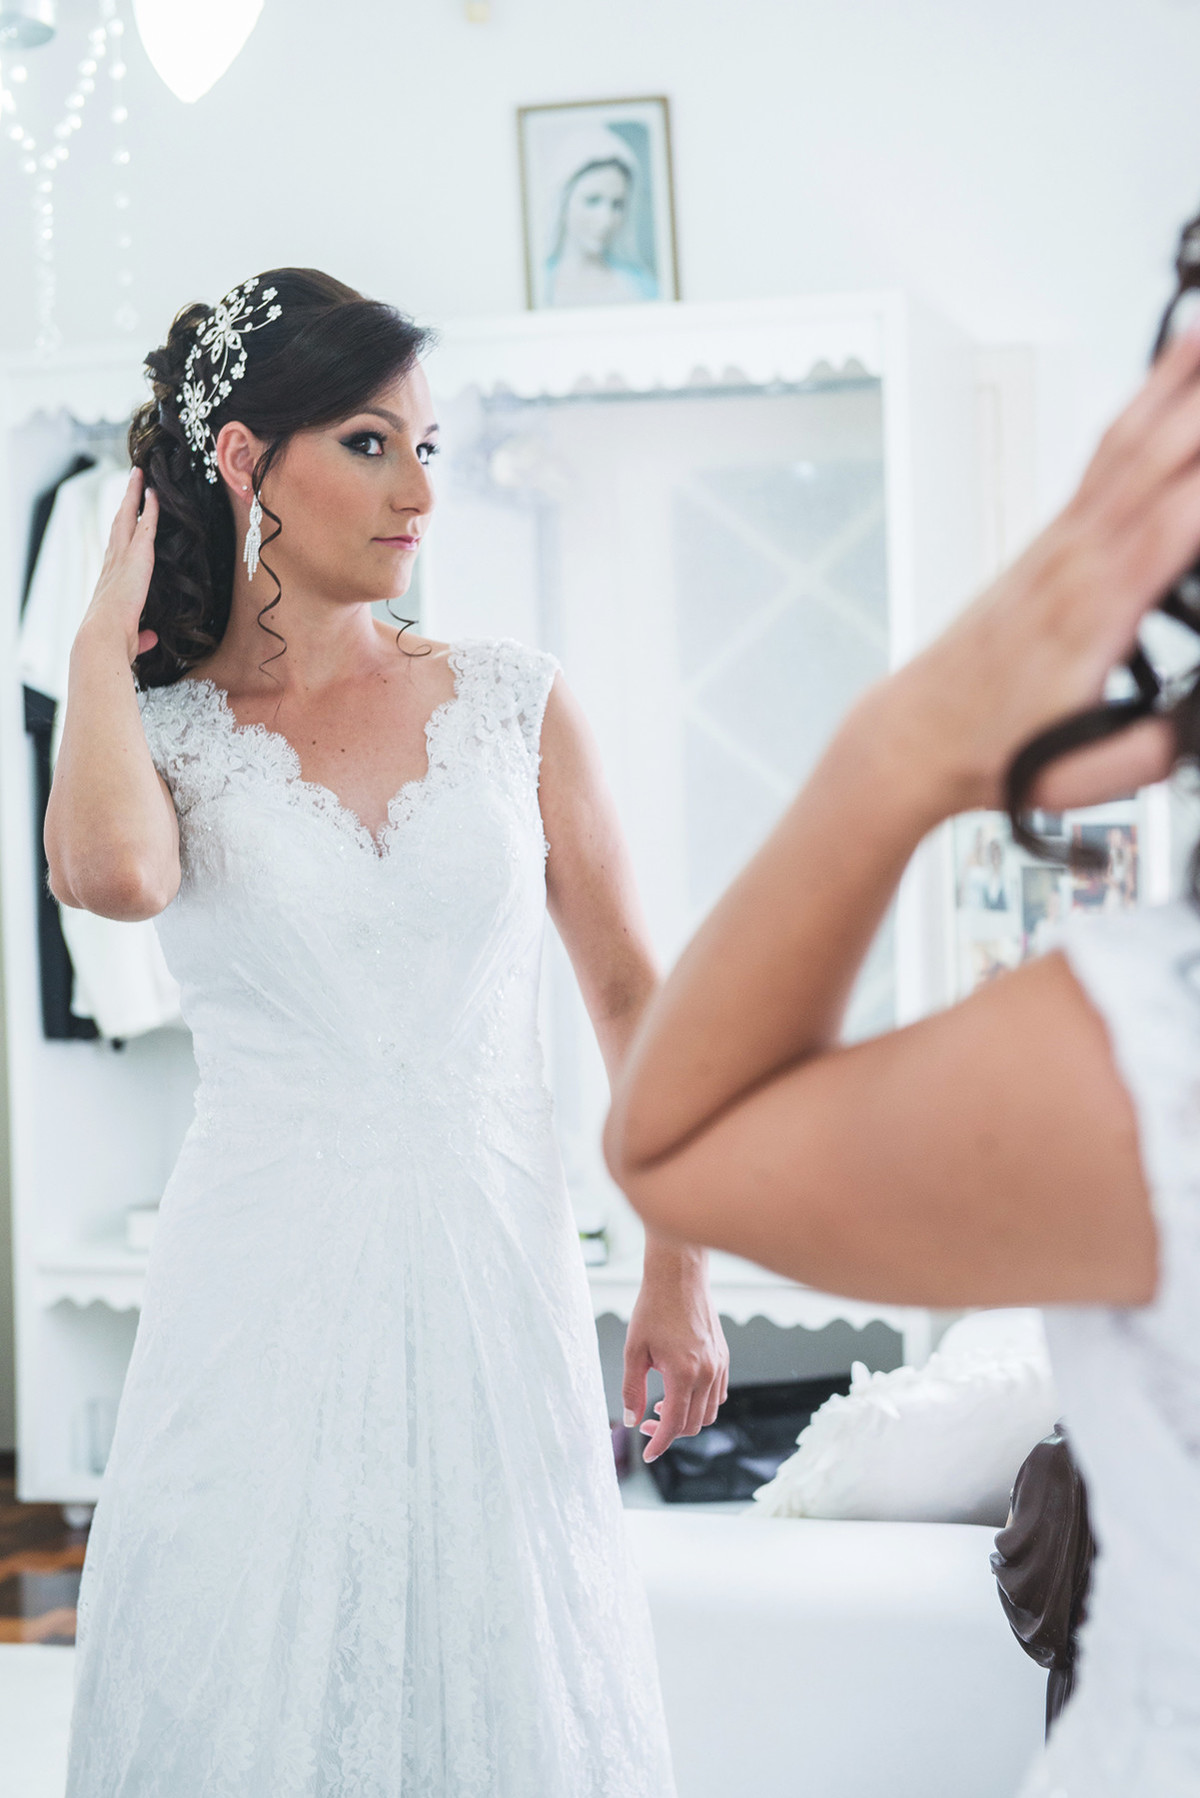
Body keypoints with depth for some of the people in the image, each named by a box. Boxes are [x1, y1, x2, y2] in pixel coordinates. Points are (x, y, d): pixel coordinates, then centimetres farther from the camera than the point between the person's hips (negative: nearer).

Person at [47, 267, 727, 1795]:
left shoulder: (513, 706, 5)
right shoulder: (162, 733, 1)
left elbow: (630, 994, 9)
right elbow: (115, 872, -25)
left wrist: (679, 1272, 5)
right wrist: (104, 637, -9)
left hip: (495, 1277, 1)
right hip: (266, 1289, -1)